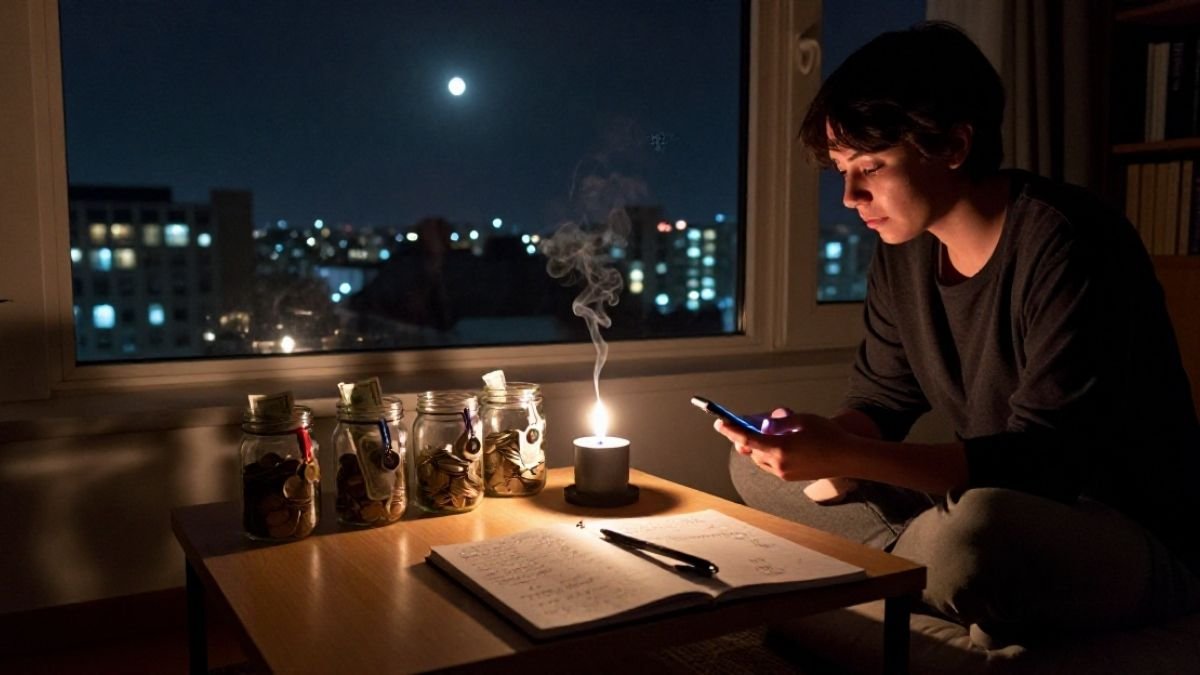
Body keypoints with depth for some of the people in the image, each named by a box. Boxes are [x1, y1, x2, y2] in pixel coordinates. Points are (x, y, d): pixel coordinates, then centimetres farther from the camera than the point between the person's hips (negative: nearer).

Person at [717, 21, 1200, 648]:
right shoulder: (904, 251, 0)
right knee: (757, 466, 2)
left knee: (974, 531, -42)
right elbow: (879, 400, 7)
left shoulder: (1065, 244, -22)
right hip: (1008, 511, 8)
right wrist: (823, 447, -16)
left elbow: (1043, 460, -26)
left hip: (1139, 543, -7)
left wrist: (845, 455, -35)